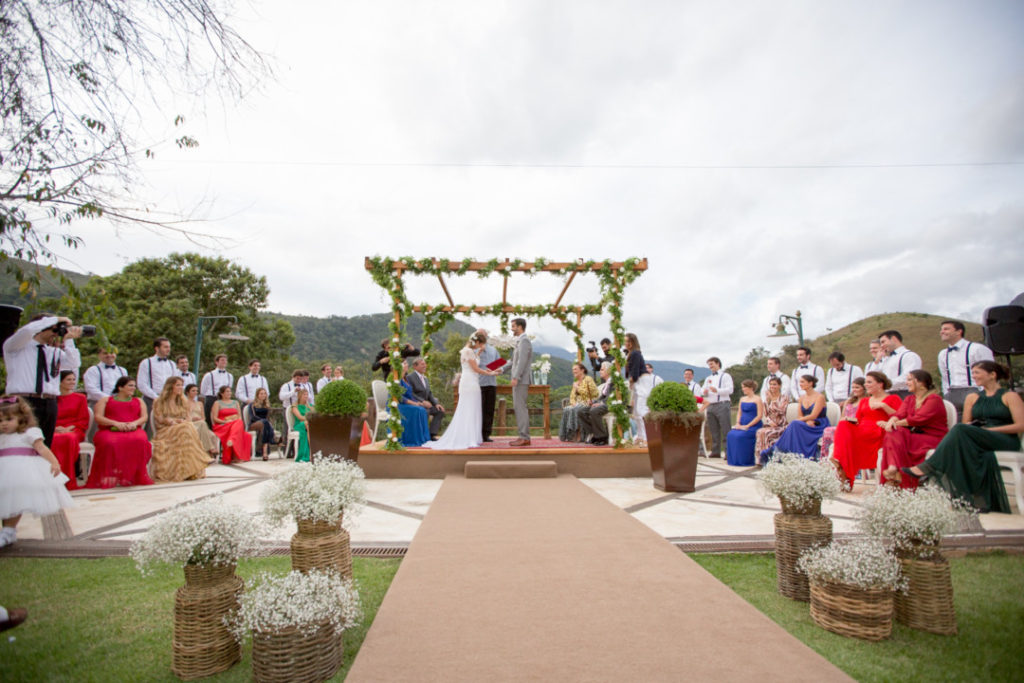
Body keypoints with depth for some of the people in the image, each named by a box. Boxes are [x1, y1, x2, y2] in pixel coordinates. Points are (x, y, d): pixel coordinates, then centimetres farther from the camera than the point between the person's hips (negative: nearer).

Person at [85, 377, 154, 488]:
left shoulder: (139, 401, 27)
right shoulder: (105, 400, 21)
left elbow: (145, 416, 13)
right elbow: (98, 417, 6)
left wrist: (135, 423, -10)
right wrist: (115, 423, -12)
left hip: (133, 430, 1)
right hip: (109, 431, -1)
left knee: (140, 441, -36)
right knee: (109, 443, -39)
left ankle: (135, 477, -31)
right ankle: (109, 478, -32)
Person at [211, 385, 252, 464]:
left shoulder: (235, 403, 25)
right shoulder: (217, 403, 13)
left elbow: (240, 417, 17)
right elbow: (215, 418, 2)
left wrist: (237, 421, -6)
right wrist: (225, 421, -14)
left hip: (237, 424, 4)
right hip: (221, 426, -4)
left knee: (239, 423, -35)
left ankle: (231, 441, -57)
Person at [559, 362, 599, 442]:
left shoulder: (588, 379, -2)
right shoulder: (575, 382, 20)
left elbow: (594, 393, -13)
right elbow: (572, 397, 19)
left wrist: (578, 388, -9)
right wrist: (573, 403, -6)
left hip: (587, 404, -6)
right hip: (578, 404, 6)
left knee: (575, 410, -34)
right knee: (566, 410, -25)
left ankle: (578, 435, -30)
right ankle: (569, 436, -28)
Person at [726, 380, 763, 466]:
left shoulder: (757, 399, -3)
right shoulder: (742, 399, 19)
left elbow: (759, 416, -9)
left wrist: (747, 426, -15)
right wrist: (738, 423, 0)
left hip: (753, 426, -6)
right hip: (742, 426, 6)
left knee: (740, 436, -30)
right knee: (730, 435, -22)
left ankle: (744, 461, -18)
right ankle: (733, 460, -14)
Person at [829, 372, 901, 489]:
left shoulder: (893, 398, 14)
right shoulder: (864, 401, 31)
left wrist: (883, 405, -8)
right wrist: (851, 420, 1)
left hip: (879, 432, -5)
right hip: (861, 431, 5)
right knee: (843, 425, -31)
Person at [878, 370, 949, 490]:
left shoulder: (934, 399, -6)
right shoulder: (909, 399, 18)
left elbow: (918, 419, -19)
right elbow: (899, 414, 2)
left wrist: (896, 423, -20)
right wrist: (892, 421, -22)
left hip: (933, 439, -6)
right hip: (914, 436, 6)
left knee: (898, 439, -30)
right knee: (893, 434, -26)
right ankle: (893, 468, -44)